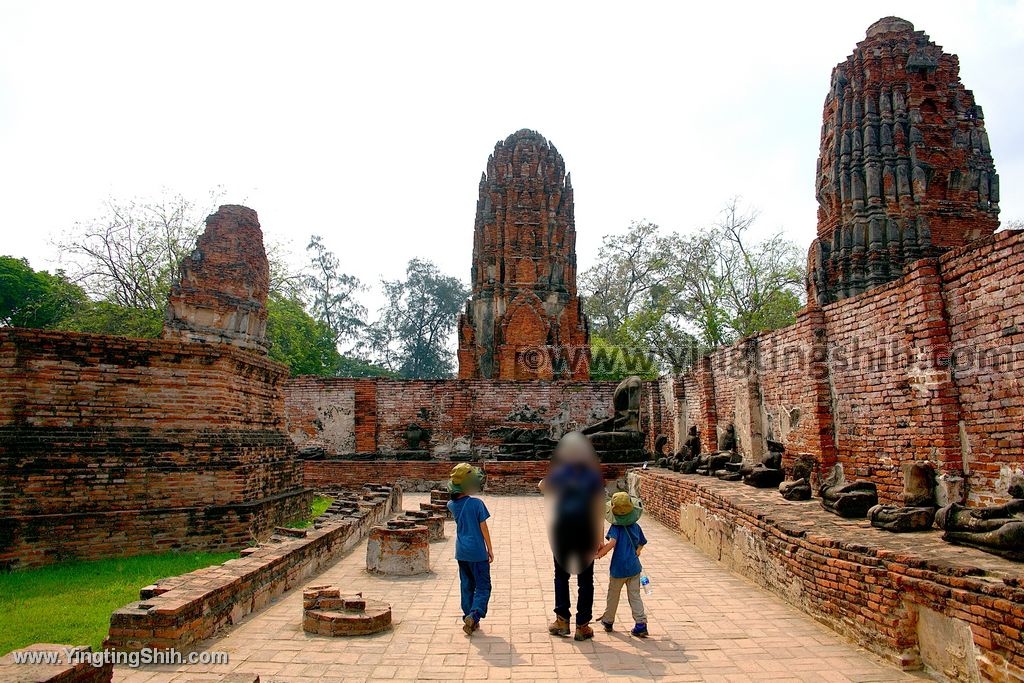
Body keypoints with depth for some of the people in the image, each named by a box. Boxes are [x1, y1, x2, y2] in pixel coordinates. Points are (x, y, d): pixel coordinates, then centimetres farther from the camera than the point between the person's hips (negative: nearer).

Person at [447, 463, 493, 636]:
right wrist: (490, 549, -2)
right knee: (483, 586, 4)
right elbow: (483, 528, -11)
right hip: (477, 552, -5)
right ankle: (474, 615, -14)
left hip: (461, 553, 5)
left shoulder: (451, 505, -3)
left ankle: (469, 617, 21)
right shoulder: (477, 503, -16)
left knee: (467, 586, 17)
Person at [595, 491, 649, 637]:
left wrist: (599, 554, -22)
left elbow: (612, 543, -29)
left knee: (613, 595, 15)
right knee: (635, 596, 10)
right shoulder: (636, 527, 1)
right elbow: (640, 545, 10)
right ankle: (641, 624, 2)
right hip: (634, 566, 3)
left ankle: (608, 621, 30)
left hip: (618, 568, -3)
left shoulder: (615, 527, -14)